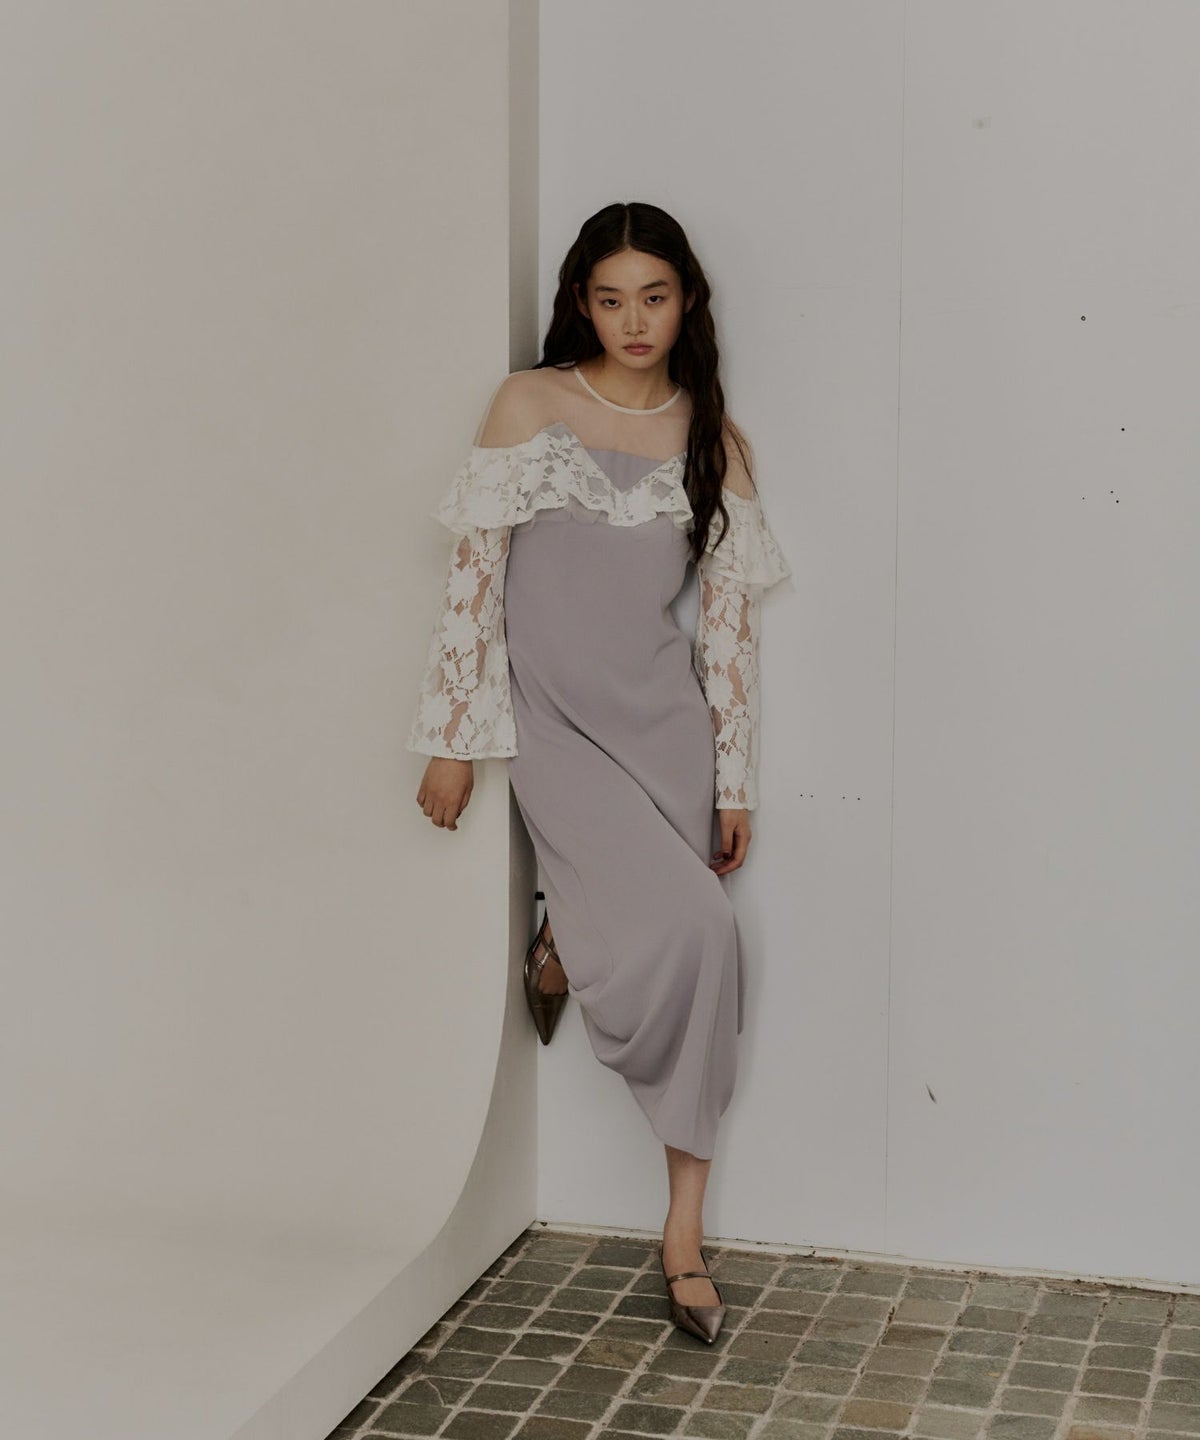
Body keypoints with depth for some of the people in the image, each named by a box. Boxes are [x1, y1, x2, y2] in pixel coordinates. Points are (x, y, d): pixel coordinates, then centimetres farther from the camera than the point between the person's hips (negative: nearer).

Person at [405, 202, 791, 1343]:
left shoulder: (714, 443, 6)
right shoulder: (528, 406, -1)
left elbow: (727, 617, 6)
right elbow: (475, 575, -3)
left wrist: (735, 783, 4)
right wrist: (452, 740, -6)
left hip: (663, 712, 3)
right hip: (552, 715, -3)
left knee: (700, 956, 1)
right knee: (685, 927, -21)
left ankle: (684, 1230, 13)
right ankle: (567, 941, 16)